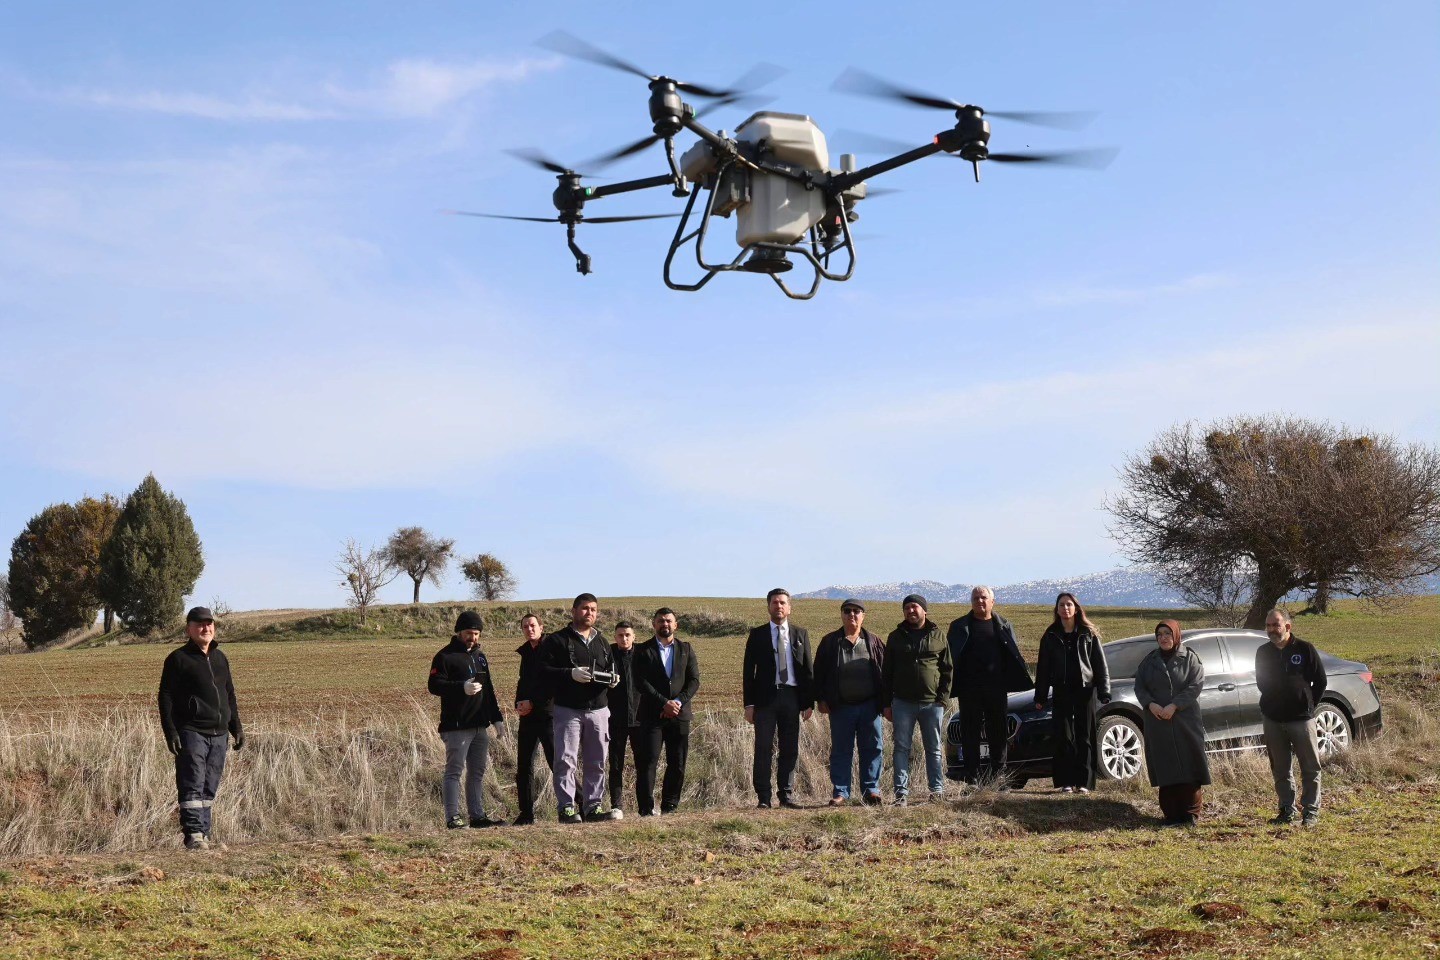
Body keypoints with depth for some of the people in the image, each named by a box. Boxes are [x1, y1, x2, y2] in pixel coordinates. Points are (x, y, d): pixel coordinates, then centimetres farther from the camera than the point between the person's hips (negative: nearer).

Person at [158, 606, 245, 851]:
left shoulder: (220, 658, 18)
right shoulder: (178, 659, -1)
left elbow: (229, 695, 25)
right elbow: (166, 698, -5)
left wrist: (236, 727, 20)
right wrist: (170, 732, -13)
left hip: (219, 734, 6)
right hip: (191, 733, -6)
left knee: (210, 788, 8)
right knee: (192, 786, -10)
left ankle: (204, 833, 13)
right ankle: (193, 834, -11)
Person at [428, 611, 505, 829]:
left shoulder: (480, 656, 20)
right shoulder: (445, 656, -4)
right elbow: (434, 685, -14)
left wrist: (496, 718, 19)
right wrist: (462, 687, -26)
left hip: (480, 726, 8)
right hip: (456, 726, -8)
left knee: (478, 772, 10)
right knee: (454, 771, -8)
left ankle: (477, 815, 16)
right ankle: (453, 817, -7)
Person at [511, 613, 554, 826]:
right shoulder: (526, 652, 17)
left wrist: (532, 703, -13)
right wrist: (519, 703, 7)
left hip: (548, 714, -7)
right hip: (528, 715, 7)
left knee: (556, 764, -9)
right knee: (524, 766, 6)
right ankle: (526, 814, 12)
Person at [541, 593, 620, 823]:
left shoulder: (602, 643, 20)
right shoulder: (557, 640, 1)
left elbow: (612, 669, 27)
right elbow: (543, 670, -8)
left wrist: (613, 679, 3)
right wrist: (571, 674, -21)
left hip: (598, 709, 5)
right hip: (567, 709, -5)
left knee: (597, 762, 6)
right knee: (566, 760, -8)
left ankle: (594, 806, 12)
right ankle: (567, 808, -4)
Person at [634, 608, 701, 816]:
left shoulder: (686, 649, 13)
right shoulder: (643, 650, 5)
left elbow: (694, 680, 5)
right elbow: (641, 682, -5)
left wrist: (678, 702, -10)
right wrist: (664, 703, -13)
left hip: (680, 714, 3)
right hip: (652, 715, -3)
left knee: (678, 764, 3)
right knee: (647, 762, -9)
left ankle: (670, 806, 12)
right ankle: (646, 807, -8)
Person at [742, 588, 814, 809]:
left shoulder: (800, 634, 11)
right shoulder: (757, 635, 6)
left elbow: (808, 670, 10)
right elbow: (748, 671, 4)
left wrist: (809, 702, 3)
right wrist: (749, 703, -4)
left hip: (791, 696, 2)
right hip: (765, 697, -2)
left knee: (790, 749, 5)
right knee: (763, 749, -3)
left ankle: (787, 795, 13)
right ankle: (763, 797, 1)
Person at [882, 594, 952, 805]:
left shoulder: (938, 637, 6)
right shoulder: (896, 637, 8)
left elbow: (947, 671, 6)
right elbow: (886, 673, 9)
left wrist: (943, 699, -4)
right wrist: (886, 704, 3)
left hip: (932, 703, -1)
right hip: (903, 703, 1)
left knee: (934, 749, 7)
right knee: (901, 748, 0)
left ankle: (937, 790, 15)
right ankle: (901, 793, 1)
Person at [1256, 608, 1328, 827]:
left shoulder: (1305, 649, -4)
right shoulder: (1263, 653, 6)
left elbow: (1320, 681, 2)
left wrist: (1308, 705, 3)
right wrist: (1273, 703, 10)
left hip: (1301, 718, -3)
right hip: (1272, 720, 3)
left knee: (1311, 767, 1)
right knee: (1280, 769, 7)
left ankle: (1311, 811, 8)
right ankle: (1287, 810, 16)